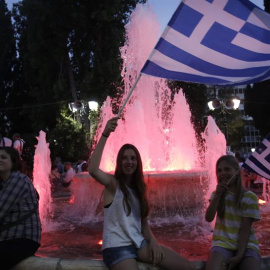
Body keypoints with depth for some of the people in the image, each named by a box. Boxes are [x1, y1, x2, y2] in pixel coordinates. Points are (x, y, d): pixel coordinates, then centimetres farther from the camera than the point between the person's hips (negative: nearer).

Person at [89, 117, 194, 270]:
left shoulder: (139, 188, 14)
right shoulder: (112, 183, -5)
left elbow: (143, 222, 12)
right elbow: (93, 170, -28)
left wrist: (153, 241, -7)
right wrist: (105, 135, -32)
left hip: (139, 243, 6)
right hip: (117, 247, -6)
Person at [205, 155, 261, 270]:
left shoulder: (249, 197, -3)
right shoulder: (217, 194, 9)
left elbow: (245, 229, -7)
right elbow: (209, 218, -6)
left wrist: (239, 255, -16)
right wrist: (217, 196, -17)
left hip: (246, 245, -1)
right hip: (222, 243, 1)